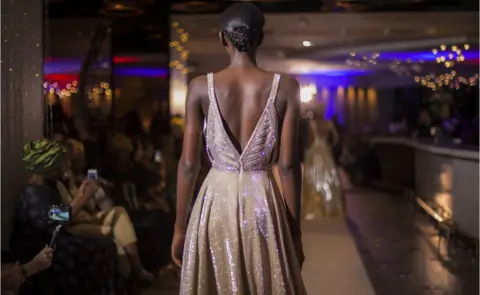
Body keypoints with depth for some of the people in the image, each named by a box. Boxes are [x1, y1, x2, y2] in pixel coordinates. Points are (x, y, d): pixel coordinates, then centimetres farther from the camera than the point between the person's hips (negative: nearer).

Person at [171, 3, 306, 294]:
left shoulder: (201, 87, -5)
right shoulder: (285, 87, -5)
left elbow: (189, 163, -4)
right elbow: (289, 165, -6)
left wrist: (180, 227, 6)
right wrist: (296, 231, 3)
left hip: (215, 204, 0)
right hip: (264, 205, 0)